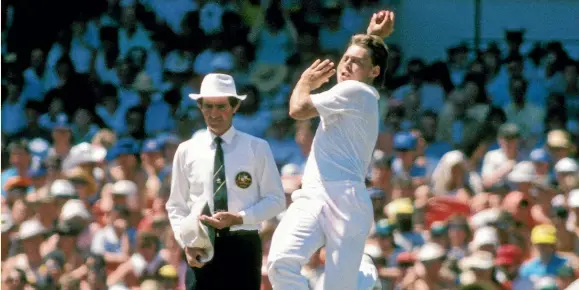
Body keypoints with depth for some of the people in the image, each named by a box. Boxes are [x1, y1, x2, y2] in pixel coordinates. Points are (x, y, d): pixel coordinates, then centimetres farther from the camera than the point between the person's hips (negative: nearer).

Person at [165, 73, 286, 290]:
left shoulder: (257, 148, 3)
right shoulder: (187, 151, 7)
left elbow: (276, 200, 2)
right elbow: (176, 206, 10)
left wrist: (240, 218, -13)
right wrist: (186, 243, -7)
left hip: (242, 246, -1)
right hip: (201, 249, 1)